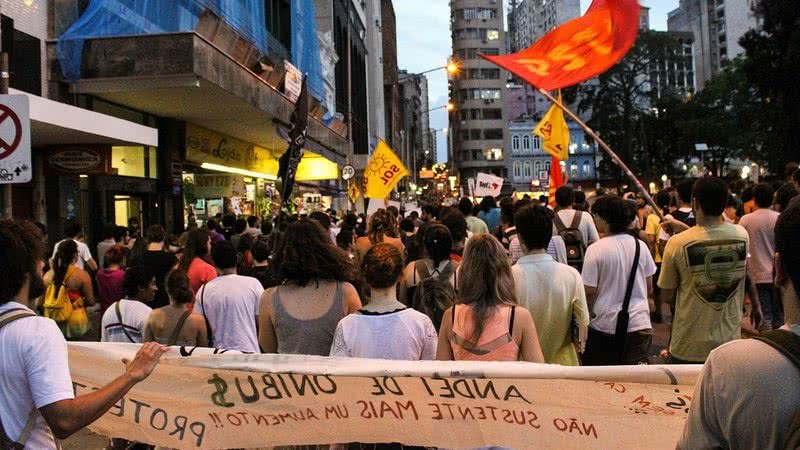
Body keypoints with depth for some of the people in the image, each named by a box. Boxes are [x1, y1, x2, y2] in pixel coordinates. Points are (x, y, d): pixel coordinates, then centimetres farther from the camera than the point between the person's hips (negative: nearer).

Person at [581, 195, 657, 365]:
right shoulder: (640, 246, 1)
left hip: (604, 326, -3)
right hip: (639, 323, 4)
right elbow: (649, 288, 9)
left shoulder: (595, 250, -13)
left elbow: (589, 291, -12)